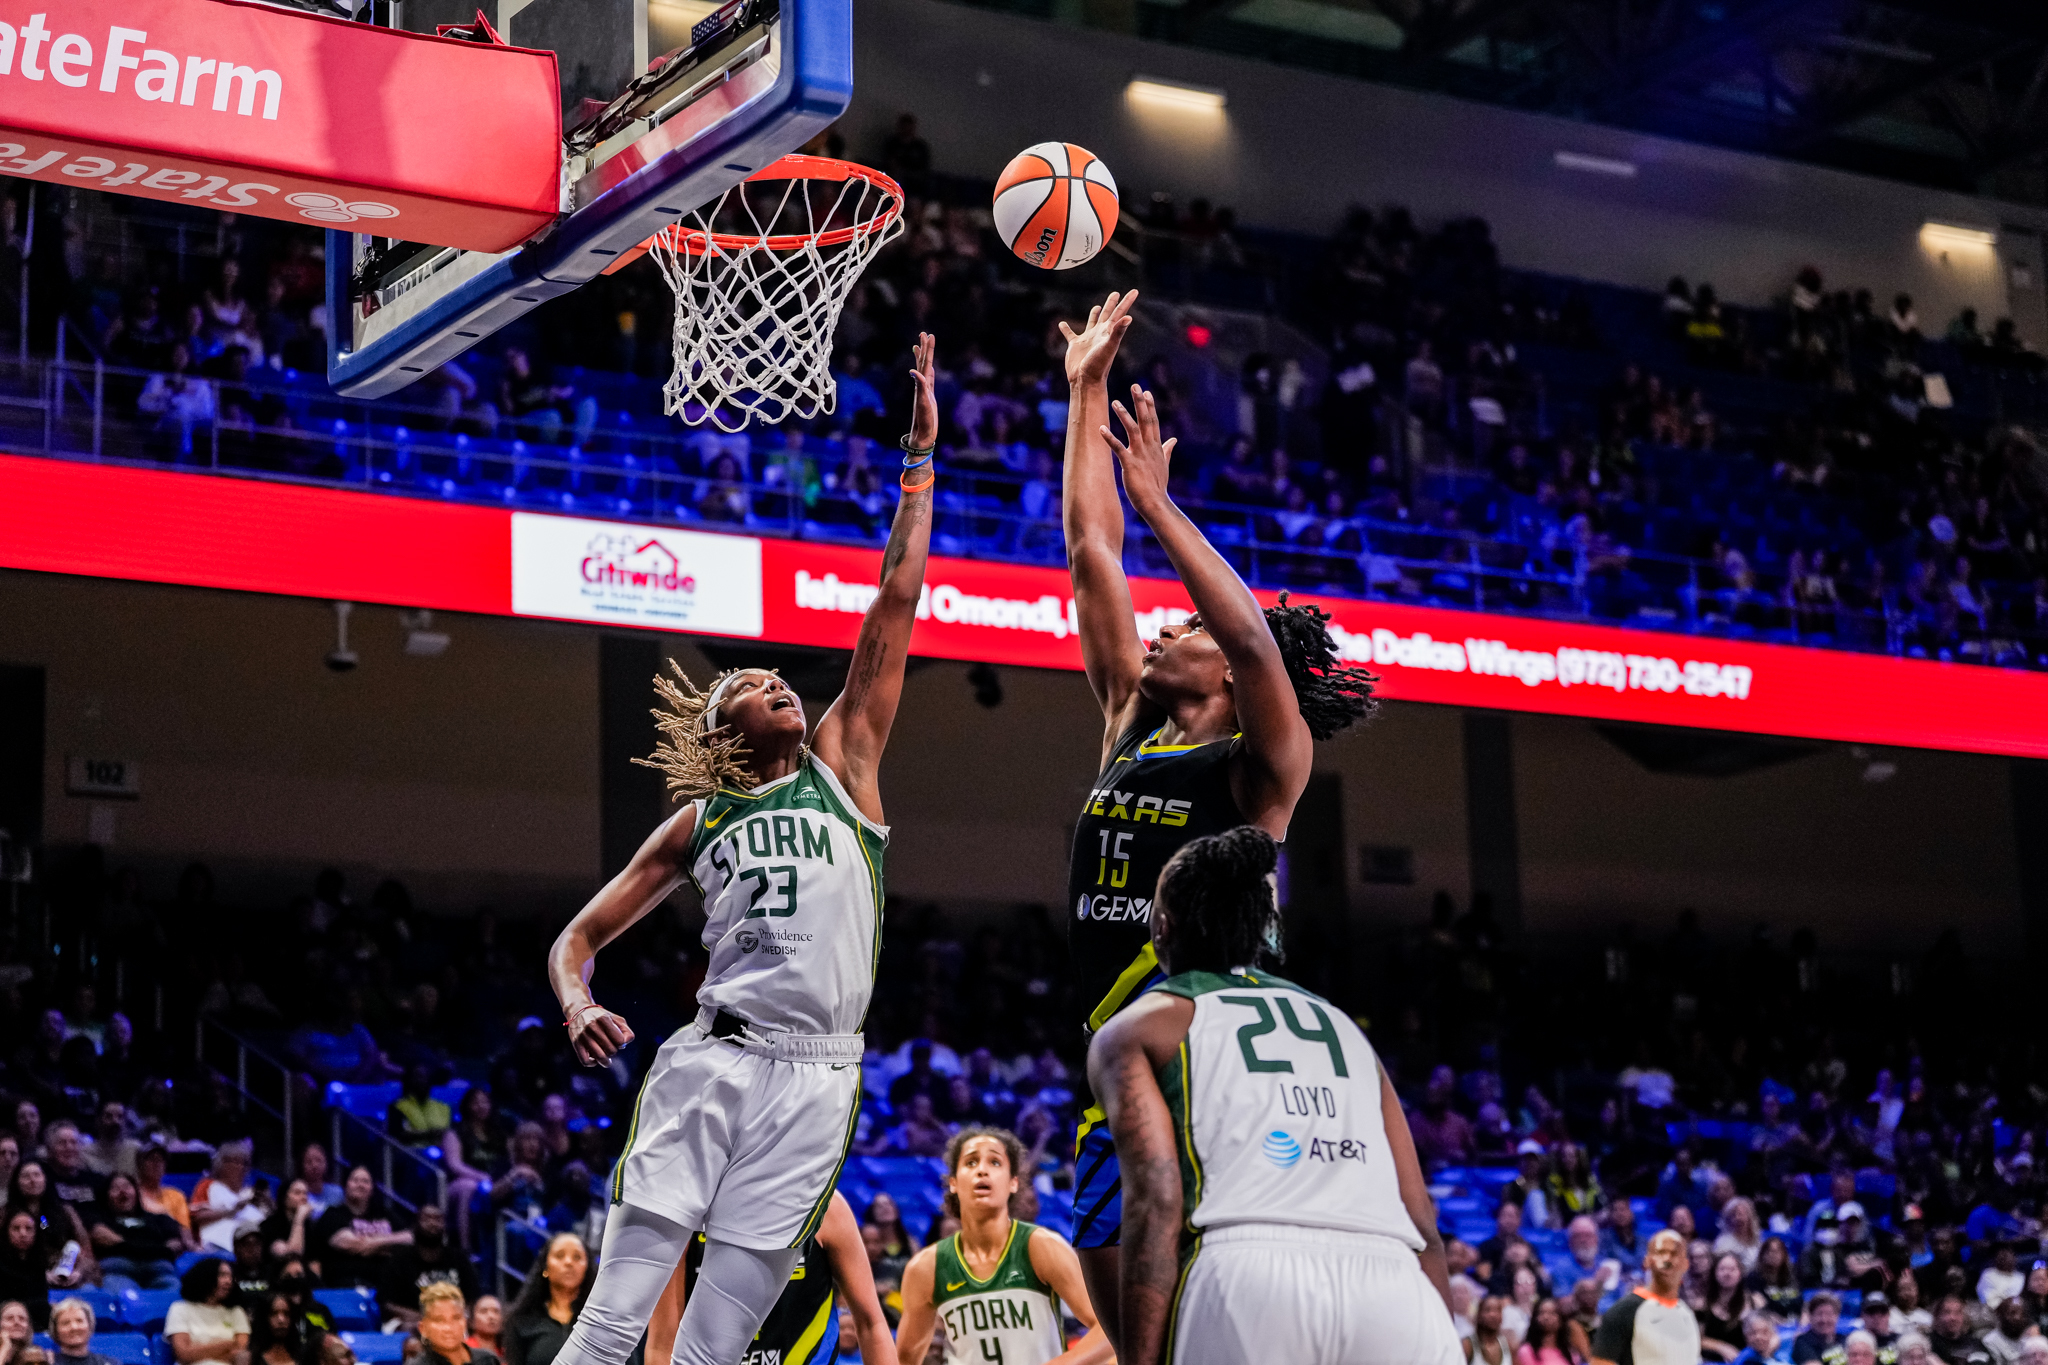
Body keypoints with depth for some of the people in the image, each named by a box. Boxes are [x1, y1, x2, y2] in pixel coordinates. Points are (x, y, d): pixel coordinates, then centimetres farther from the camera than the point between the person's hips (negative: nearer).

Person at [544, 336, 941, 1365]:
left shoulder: (842, 761, 14)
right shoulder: (698, 824, 14)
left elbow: (896, 603, 8)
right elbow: (578, 938, 17)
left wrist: (920, 455, 5)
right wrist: (578, 1009, -6)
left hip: (816, 1078, 0)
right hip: (710, 1059, 0)